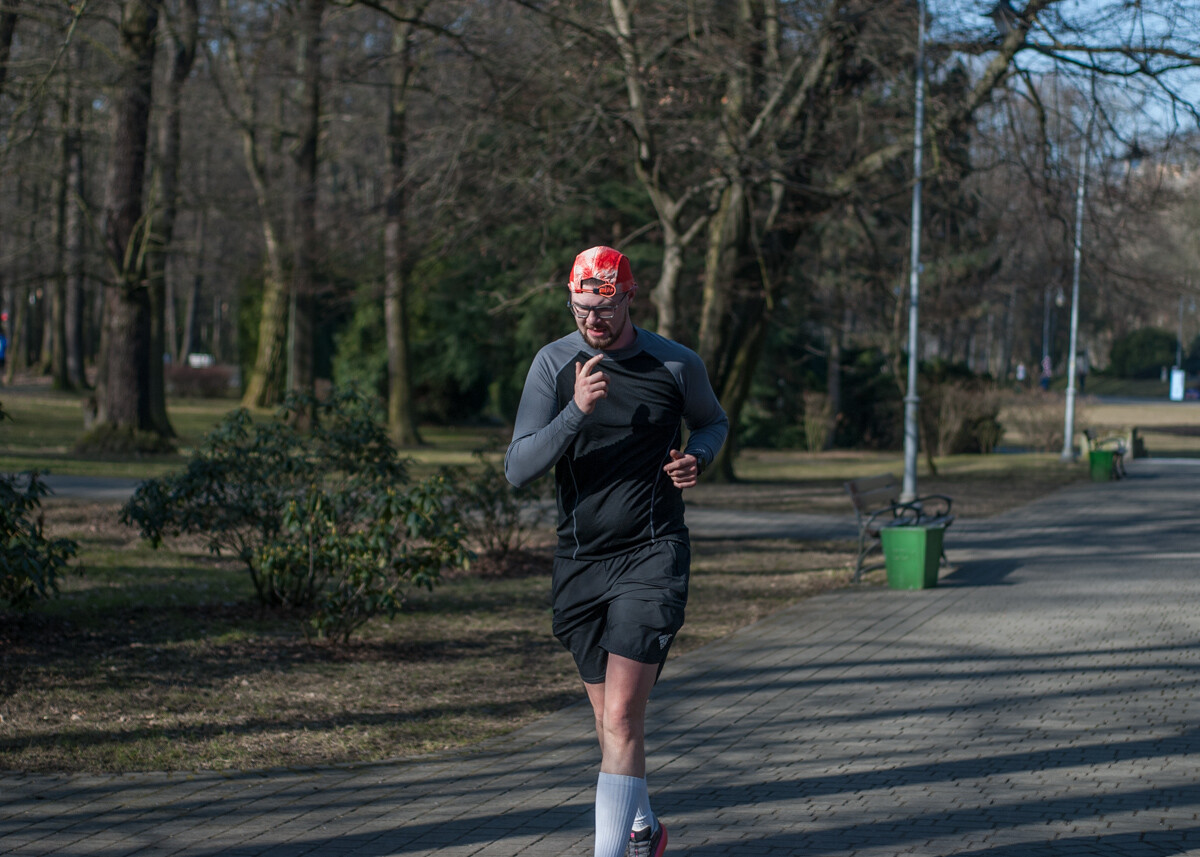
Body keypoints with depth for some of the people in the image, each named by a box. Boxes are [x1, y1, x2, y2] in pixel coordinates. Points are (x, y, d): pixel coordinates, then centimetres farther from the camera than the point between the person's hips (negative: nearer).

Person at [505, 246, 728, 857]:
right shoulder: (554, 363, -2)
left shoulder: (677, 365, -3)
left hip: (653, 555, -3)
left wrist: (696, 458, -3)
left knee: (620, 717, -16)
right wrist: (577, 410, -24)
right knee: (610, 720, 14)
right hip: (579, 560, 3)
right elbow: (518, 470, -10)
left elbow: (713, 422, 20)